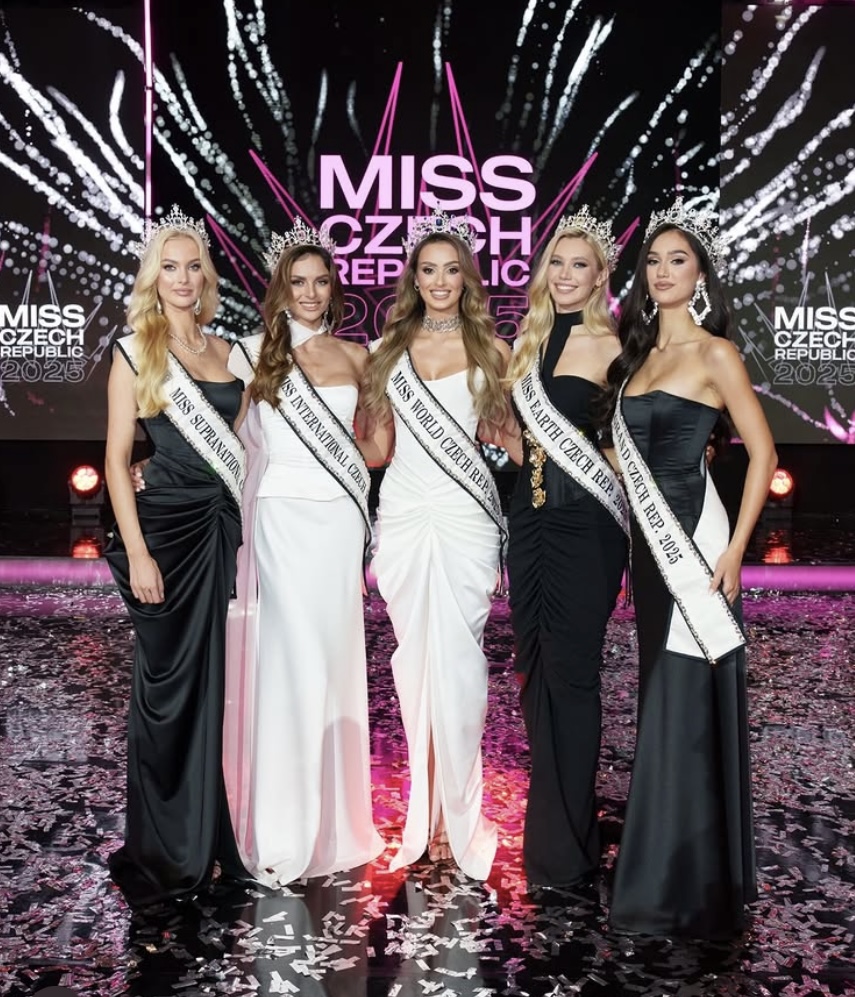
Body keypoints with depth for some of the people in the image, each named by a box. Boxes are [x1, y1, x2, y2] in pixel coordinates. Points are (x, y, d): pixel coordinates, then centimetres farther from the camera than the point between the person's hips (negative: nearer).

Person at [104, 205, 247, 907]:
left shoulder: (229, 351, 12)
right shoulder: (134, 353, 0)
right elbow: (117, 458, -4)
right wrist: (136, 553, -11)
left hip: (229, 527, 4)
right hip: (166, 526, -4)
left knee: (223, 679, 8)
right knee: (168, 682, 3)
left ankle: (217, 836, 24)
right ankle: (163, 851, 19)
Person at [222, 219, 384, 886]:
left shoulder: (355, 355, 12)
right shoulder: (255, 352, 4)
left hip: (341, 516, 3)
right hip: (283, 513, -3)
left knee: (334, 659, 6)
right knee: (293, 660, -7)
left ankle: (330, 819, 21)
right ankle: (282, 833, 5)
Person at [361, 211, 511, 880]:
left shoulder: (492, 350, 6)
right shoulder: (392, 348, 11)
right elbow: (379, 446, 13)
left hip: (464, 514, -2)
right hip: (402, 513, 3)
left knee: (455, 660, -7)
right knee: (413, 659, 7)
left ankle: (458, 816, 7)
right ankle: (424, 816, 21)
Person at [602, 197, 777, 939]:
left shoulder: (714, 353, -6)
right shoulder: (639, 353, 15)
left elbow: (763, 454, -9)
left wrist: (734, 549, -15)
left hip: (693, 537, -7)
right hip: (652, 541, 7)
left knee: (688, 708, -2)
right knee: (660, 702, 13)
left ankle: (693, 891, 12)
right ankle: (663, 876, 26)